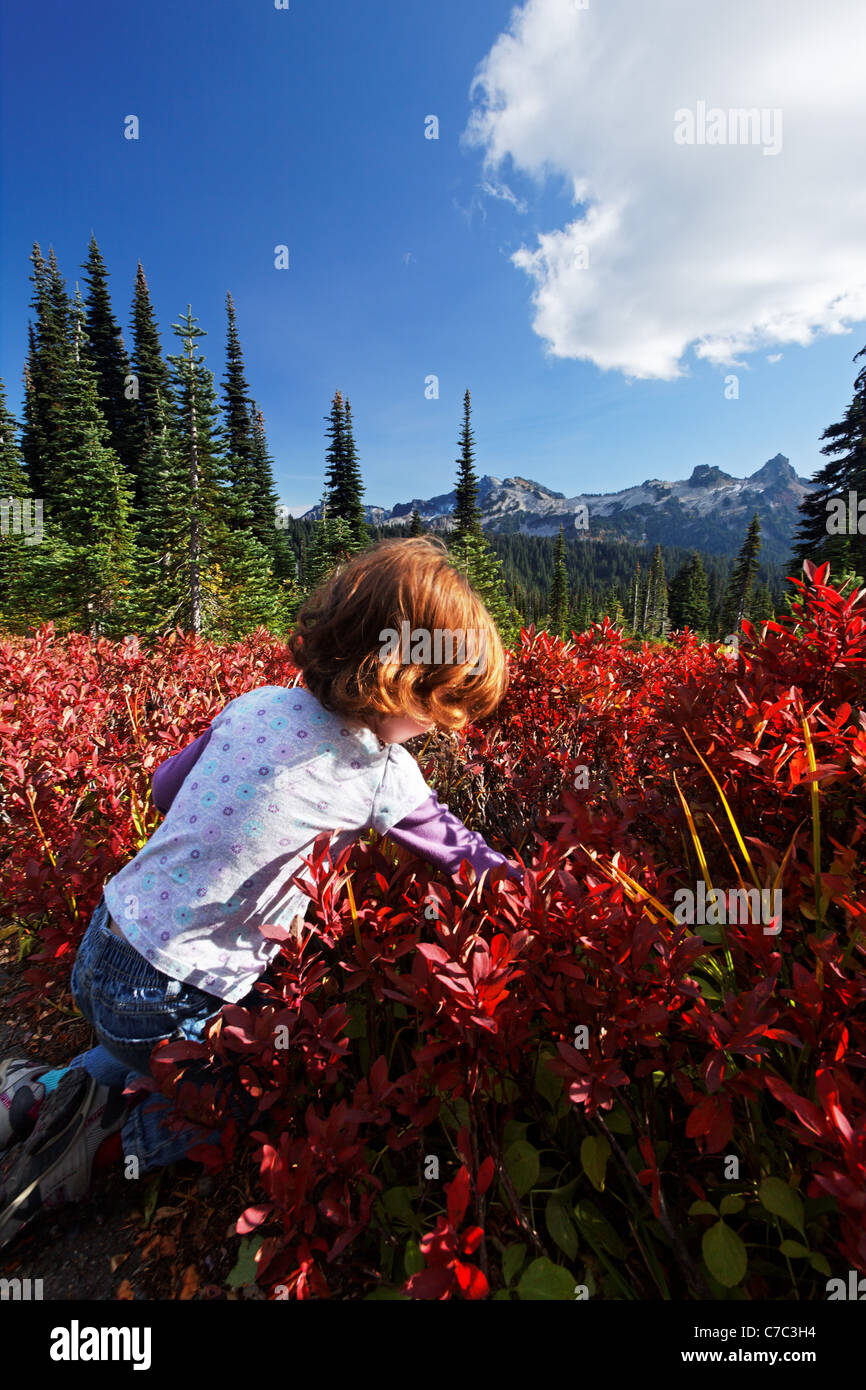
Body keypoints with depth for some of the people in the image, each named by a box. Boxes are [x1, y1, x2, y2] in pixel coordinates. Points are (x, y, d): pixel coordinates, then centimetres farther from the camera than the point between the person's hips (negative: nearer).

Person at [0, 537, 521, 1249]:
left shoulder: (257, 702, -5)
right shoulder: (383, 774, -21)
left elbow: (166, 789, 9)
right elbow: (457, 849, -5)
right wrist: (525, 884, 13)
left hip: (100, 947, 6)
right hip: (167, 1000, -6)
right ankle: (109, 1142, 8)